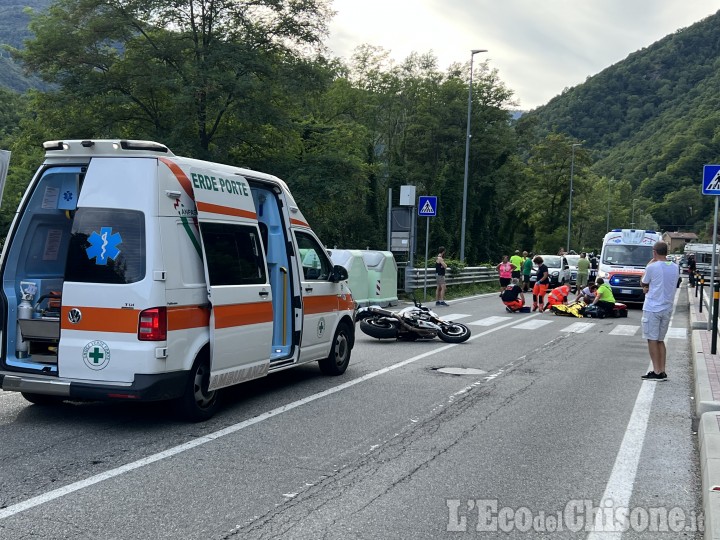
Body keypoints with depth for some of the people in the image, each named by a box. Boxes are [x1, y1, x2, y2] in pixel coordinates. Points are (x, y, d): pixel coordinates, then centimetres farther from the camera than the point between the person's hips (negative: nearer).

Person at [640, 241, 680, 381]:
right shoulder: (675, 267, 6)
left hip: (652, 308, -6)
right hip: (667, 309, 6)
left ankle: (657, 372, -3)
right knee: (660, 340, 14)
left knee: (652, 340, -1)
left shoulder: (652, 267, -14)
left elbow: (643, 283, 3)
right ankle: (662, 372, 12)